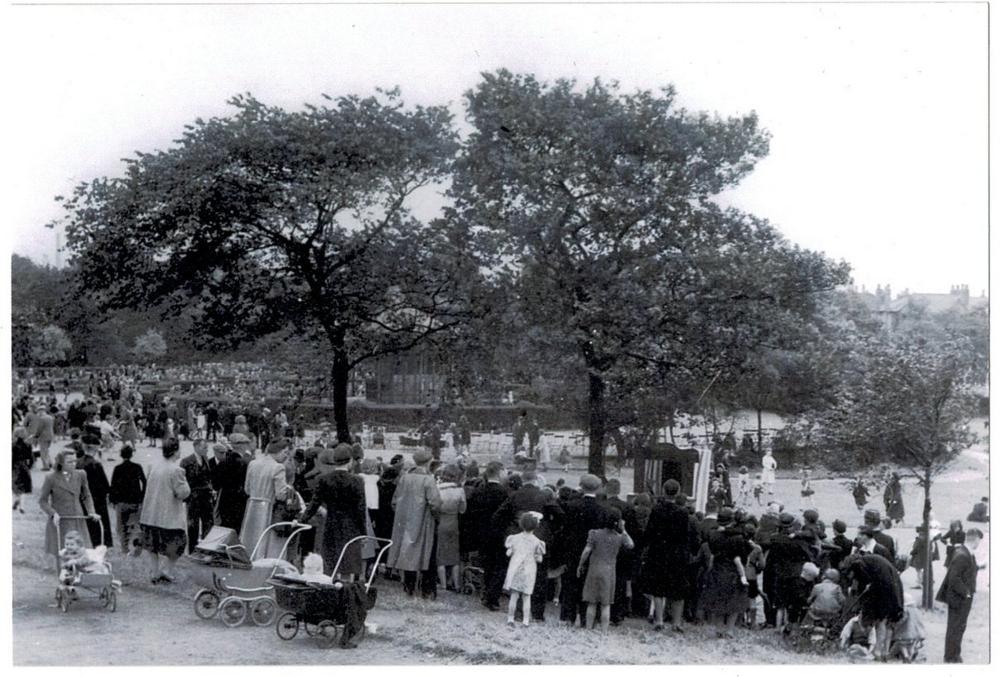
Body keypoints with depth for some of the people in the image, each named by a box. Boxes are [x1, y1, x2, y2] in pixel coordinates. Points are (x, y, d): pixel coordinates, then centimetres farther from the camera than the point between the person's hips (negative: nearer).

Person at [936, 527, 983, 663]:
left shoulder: (968, 554, 6)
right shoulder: (961, 555, -24)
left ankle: (954, 655, 32)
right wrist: (965, 592, -20)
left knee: (959, 627, 20)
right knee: (955, 629, 2)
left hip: (965, 598, 10)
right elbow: (954, 579, -26)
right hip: (959, 599, -10)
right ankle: (951, 658, 13)